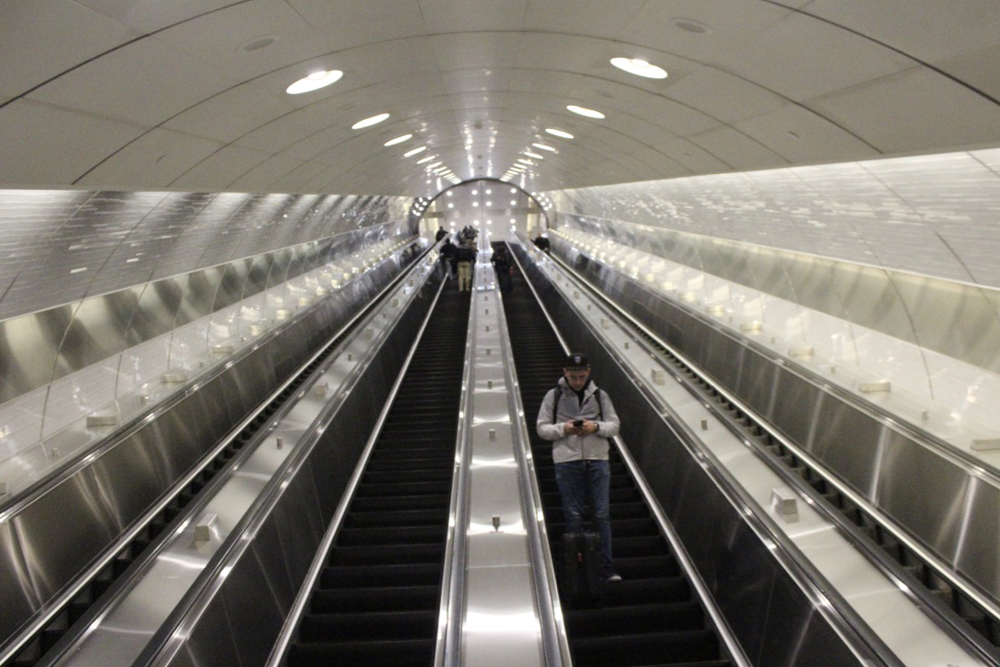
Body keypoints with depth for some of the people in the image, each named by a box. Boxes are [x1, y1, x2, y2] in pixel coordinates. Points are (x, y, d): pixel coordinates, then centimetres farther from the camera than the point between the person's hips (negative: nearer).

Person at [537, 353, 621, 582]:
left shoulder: (599, 395, 8)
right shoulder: (554, 396, 4)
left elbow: (614, 425, 8)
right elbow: (542, 428, 4)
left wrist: (596, 427, -11)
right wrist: (563, 428, -13)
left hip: (597, 460, 1)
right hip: (567, 461, -1)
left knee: (602, 514, 0)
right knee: (573, 515, 4)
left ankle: (607, 567, 8)